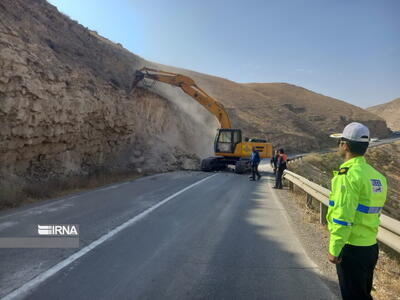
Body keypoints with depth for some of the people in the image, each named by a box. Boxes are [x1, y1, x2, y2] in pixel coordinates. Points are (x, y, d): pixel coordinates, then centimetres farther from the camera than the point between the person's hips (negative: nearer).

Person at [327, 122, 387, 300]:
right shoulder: (376, 175, 5)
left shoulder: (348, 175, -21)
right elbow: (372, 211, 8)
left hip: (351, 249, -7)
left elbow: (343, 217, -23)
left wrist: (334, 250, -16)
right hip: (371, 247, 8)